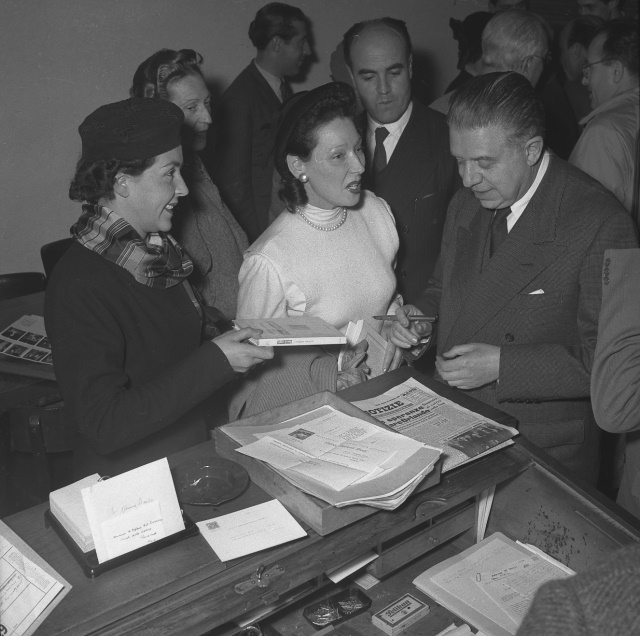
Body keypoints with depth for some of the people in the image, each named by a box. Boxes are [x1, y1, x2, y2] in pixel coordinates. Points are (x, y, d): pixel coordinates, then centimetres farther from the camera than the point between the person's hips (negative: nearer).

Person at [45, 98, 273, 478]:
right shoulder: (79, 286, -19)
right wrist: (214, 361, -22)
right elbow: (103, 425, -23)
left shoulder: (159, 252, 5)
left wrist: (229, 342, 1)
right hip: (129, 486, -7)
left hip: (196, 458, 7)